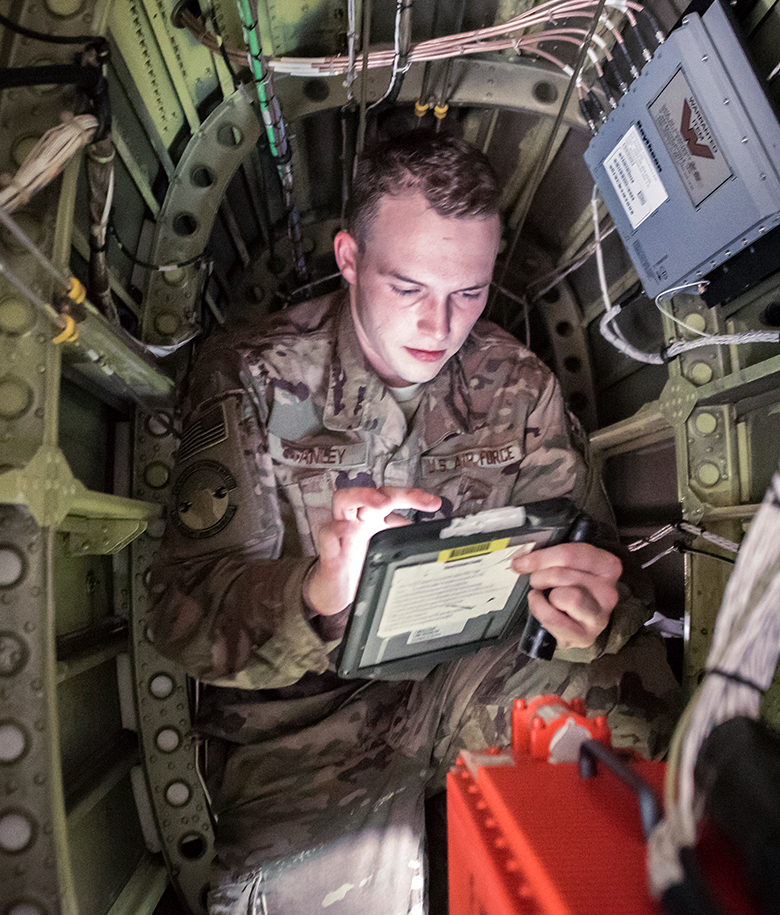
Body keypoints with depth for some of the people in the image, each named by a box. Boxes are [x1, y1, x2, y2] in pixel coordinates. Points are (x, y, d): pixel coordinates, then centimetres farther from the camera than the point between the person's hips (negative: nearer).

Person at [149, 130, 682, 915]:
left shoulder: (519, 386, 2)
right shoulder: (255, 378, -8)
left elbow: (588, 560, 0)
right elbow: (185, 608, -15)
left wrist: (590, 616, -25)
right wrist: (317, 598, -37)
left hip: (478, 673, 4)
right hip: (308, 709, -3)